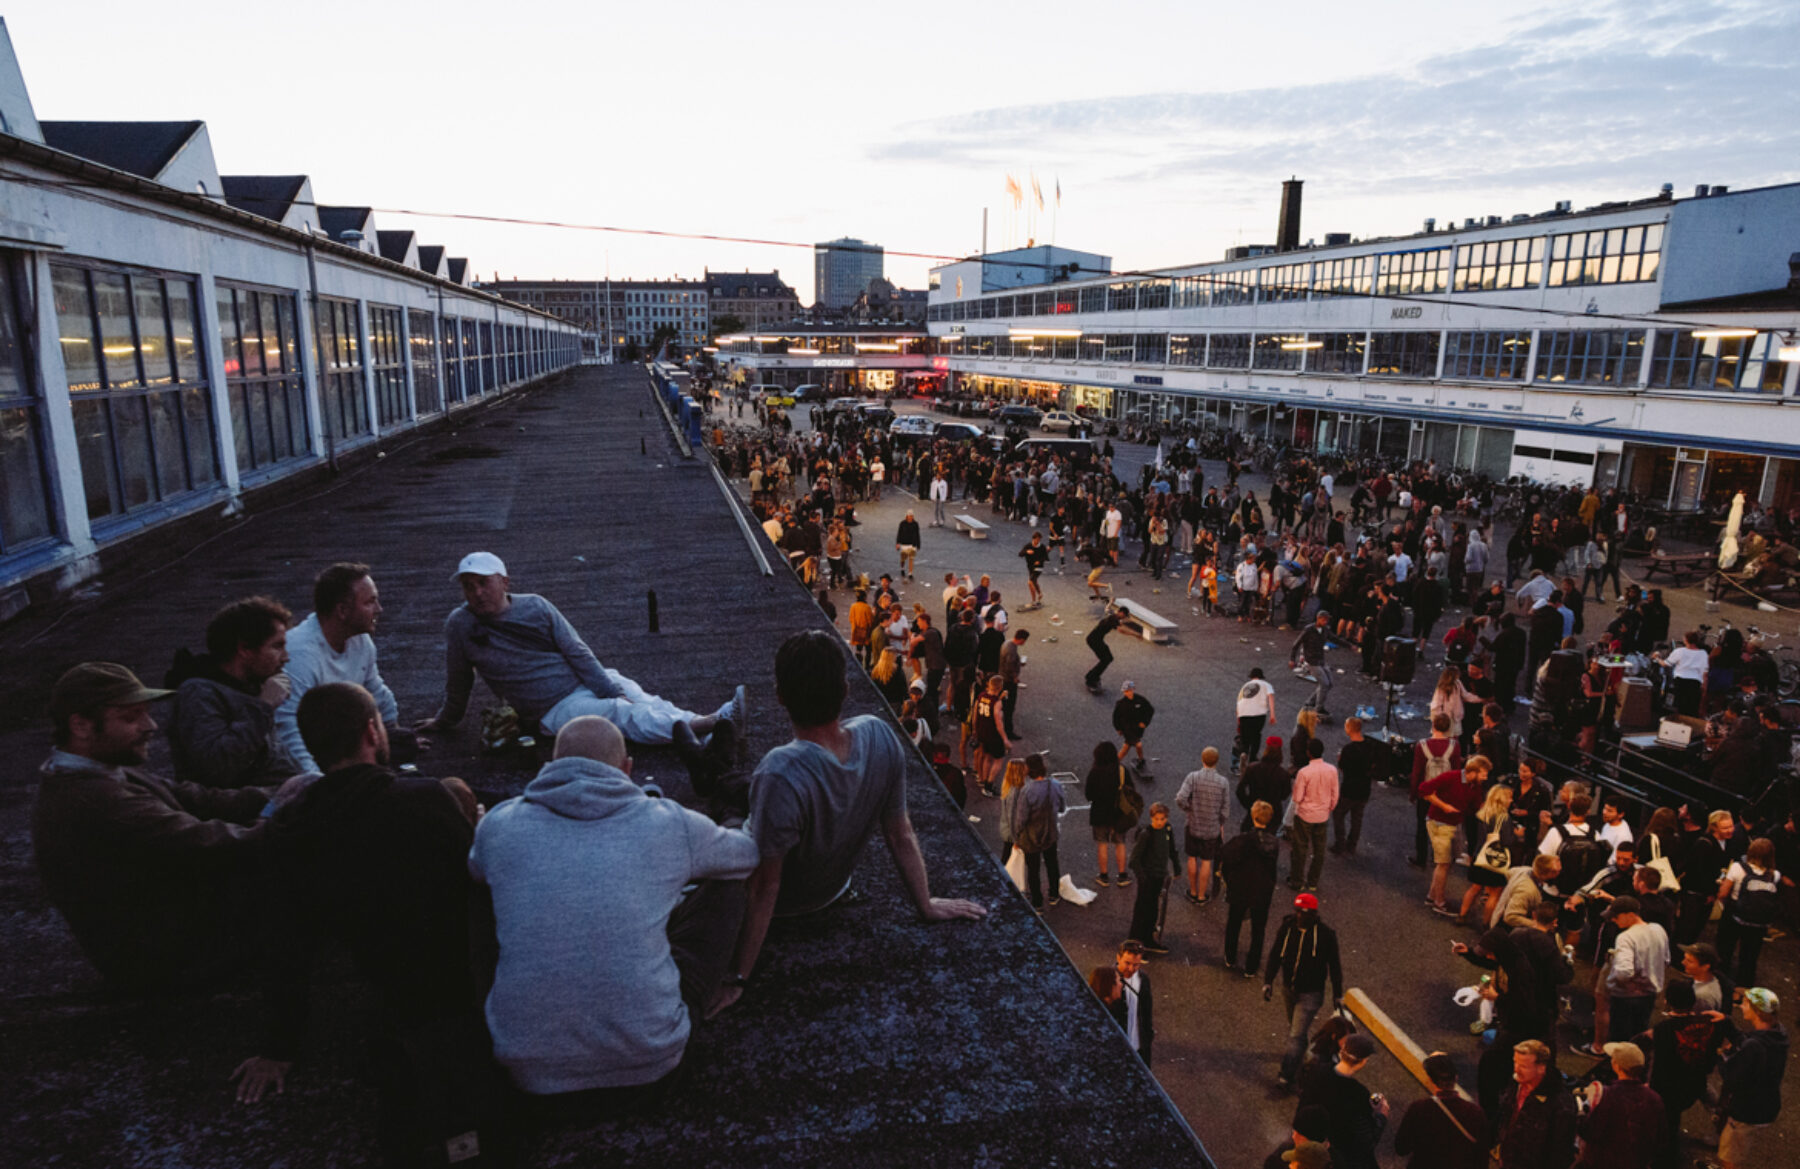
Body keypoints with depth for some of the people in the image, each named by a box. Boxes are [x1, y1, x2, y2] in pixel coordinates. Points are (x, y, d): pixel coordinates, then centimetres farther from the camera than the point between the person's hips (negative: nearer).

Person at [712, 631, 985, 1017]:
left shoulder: (781, 776, -44)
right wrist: (926, 905, 3)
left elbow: (765, 887, -33)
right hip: (833, 888, 5)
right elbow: (901, 835, -13)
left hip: (785, 904, -5)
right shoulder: (880, 737, -26)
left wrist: (737, 978, -20)